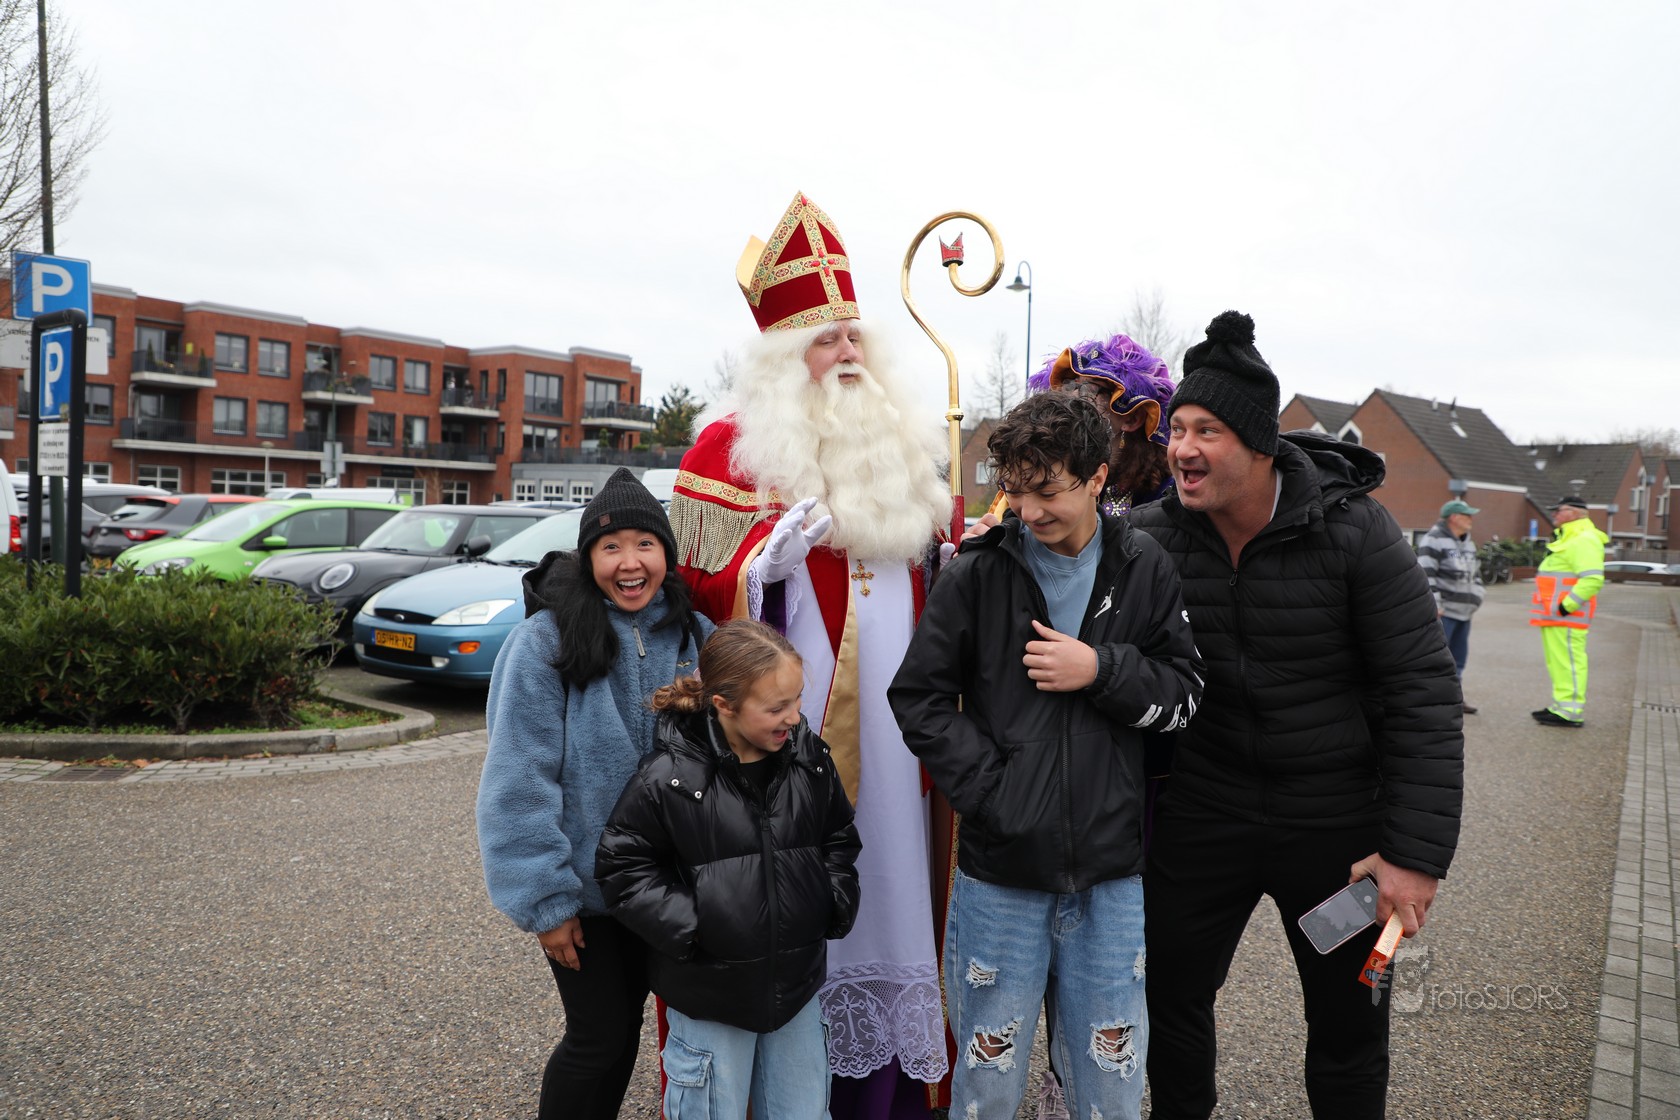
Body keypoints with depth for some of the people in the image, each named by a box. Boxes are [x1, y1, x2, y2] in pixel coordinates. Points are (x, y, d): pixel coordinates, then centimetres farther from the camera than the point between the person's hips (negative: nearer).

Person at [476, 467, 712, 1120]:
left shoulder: (693, 636, -2)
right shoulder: (546, 640, -16)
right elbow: (519, 783, -16)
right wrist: (546, 900, -15)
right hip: (585, 886, -4)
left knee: (626, 1026, 19)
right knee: (601, 1037, 3)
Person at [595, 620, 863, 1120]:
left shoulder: (809, 757, -3)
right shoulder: (669, 777, -18)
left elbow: (839, 839, 12)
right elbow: (622, 866, -10)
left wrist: (836, 904, -1)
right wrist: (689, 928, -16)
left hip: (797, 985, 4)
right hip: (711, 996, -4)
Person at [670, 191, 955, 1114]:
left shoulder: (901, 441, 16)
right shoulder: (732, 448, -2)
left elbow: (933, 564, 27)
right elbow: (701, 592, -7)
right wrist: (775, 549, -24)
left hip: (895, 724, 5)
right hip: (800, 726, -5)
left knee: (892, 875, 10)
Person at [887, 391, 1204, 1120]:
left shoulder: (1145, 572, 0)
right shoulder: (977, 574, -6)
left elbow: (1185, 696, 4)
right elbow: (917, 697, -4)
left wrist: (1103, 670, -13)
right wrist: (987, 786, -13)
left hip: (1110, 873, 2)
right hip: (1000, 870, -1)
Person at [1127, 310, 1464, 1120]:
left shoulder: (1353, 531, -16)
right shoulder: (1151, 536, -8)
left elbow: (1423, 690, -14)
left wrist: (1418, 850, -17)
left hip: (1337, 823, -2)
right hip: (1199, 817, 2)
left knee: (1350, 1025, 14)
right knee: (1170, 1001, 14)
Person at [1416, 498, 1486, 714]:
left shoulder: (1468, 544, 18)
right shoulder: (1434, 540, -11)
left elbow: (1474, 572, 27)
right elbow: (1426, 573, -18)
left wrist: (1477, 594, 13)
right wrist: (1434, 605, -22)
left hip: (1463, 612, 9)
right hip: (1442, 611, -9)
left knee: (1459, 655, 14)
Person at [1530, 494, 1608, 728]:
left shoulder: (1584, 540, -15)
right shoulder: (1568, 538, 21)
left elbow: (1593, 579, -25)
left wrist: (1567, 605, -24)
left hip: (1566, 615, -11)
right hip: (1555, 614, 11)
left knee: (1567, 660, -9)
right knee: (1557, 661, 15)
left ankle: (1571, 712, -7)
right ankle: (1562, 705, 23)